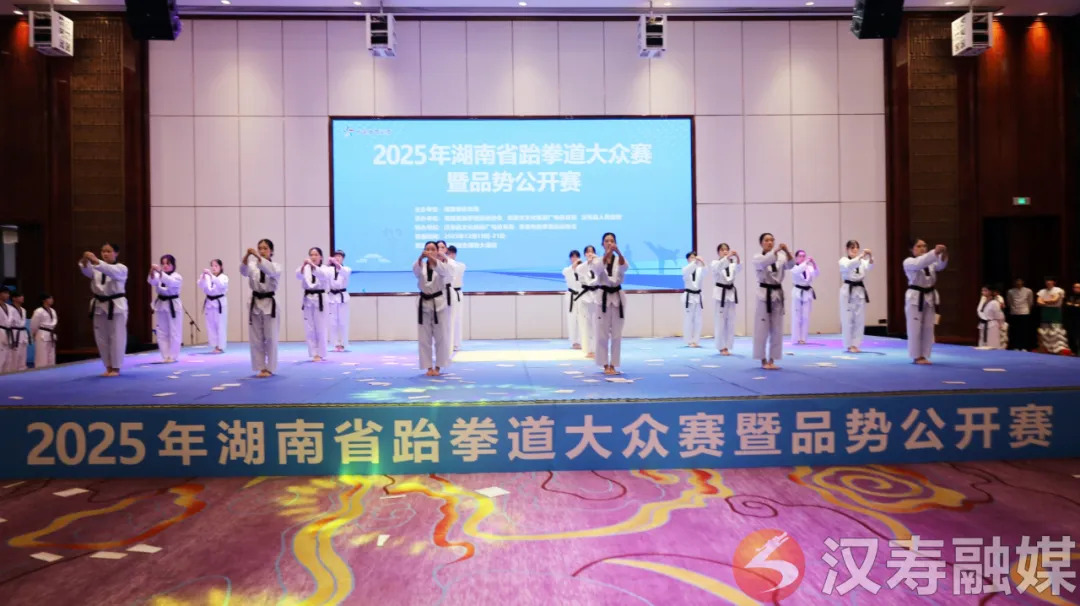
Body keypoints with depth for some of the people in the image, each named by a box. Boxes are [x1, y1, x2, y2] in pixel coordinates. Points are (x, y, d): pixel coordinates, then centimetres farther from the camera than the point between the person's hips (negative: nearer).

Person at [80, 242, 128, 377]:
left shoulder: (121, 268, -4)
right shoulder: (96, 267, 7)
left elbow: (111, 271, -27)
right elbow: (86, 270, -15)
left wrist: (97, 261, -42)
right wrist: (85, 261, -37)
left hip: (116, 306, -5)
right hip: (99, 305, 5)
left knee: (116, 337, -1)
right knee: (101, 338, 9)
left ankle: (116, 368, 8)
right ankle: (108, 367, 21)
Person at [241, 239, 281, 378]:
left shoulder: (276, 266, -1)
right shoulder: (253, 265, 5)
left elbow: (271, 271, -25)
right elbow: (244, 271, -17)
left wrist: (259, 257, -36)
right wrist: (246, 257, -34)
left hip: (269, 304, -3)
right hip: (255, 303, 3)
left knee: (270, 338, 0)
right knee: (256, 339, 6)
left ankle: (269, 368, 10)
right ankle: (261, 368, 15)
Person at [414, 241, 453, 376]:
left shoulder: (441, 264, -1)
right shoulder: (421, 265, 4)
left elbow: (443, 270, -26)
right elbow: (416, 270, -20)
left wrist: (432, 258, -43)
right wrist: (421, 258, -41)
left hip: (439, 303, -2)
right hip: (424, 303, 2)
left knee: (441, 337, 2)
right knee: (424, 338, 4)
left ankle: (438, 367, 14)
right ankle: (429, 367, 13)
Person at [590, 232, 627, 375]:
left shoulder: (619, 259, 5)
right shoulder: (597, 260, 3)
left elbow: (624, 267, -19)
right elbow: (599, 268, -21)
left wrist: (618, 252, -38)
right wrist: (608, 253, -37)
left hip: (617, 297, 1)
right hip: (603, 297, -1)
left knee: (616, 334, 4)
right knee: (602, 333, 0)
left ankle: (613, 365, 12)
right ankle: (605, 366, 9)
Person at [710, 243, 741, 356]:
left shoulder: (732, 264, 8)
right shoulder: (715, 263, 0)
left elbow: (739, 268, -15)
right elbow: (719, 267, -25)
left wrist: (737, 258, -35)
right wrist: (728, 257, -40)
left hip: (731, 293, 4)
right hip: (720, 293, -4)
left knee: (730, 321, 5)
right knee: (720, 321, -3)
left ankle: (727, 346, 13)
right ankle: (721, 347, 4)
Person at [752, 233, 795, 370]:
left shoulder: (780, 257, 8)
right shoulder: (757, 258, -2)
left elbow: (790, 264, -12)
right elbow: (764, 262, -26)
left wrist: (787, 251, -30)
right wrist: (777, 250, -38)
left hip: (778, 294, 4)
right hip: (764, 295, -4)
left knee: (777, 330, 6)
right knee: (762, 329, -1)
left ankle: (771, 361, 14)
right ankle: (763, 361, 8)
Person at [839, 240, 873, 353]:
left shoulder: (862, 261, 9)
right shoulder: (843, 260, -1)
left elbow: (869, 267, -13)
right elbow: (849, 266, -25)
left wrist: (870, 257, -34)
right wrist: (860, 256, -38)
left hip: (860, 291, 4)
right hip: (848, 291, -4)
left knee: (860, 320, 5)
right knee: (848, 319, -2)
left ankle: (855, 345, 13)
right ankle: (849, 345, 6)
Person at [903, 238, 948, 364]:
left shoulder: (930, 262, 10)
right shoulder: (908, 262, -6)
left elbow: (941, 265, -11)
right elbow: (919, 263, -28)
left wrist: (944, 255, -32)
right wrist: (935, 252, -39)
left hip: (930, 297, 6)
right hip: (915, 298, -6)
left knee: (928, 328, 7)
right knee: (915, 328, -3)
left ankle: (924, 356, 16)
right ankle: (917, 356, 5)